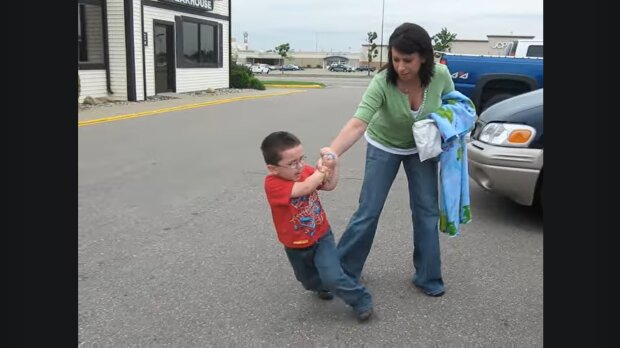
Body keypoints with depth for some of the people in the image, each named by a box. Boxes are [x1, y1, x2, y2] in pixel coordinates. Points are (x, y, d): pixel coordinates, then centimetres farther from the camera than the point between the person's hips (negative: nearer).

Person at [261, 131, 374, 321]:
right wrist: (323, 168, -32)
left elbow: (329, 185, -1)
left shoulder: (306, 171, -12)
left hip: (321, 235, 1)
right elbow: (305, 188, -42)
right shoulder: (273, 184, -30)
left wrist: (333, 167, -17)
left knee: (333, 277, -15)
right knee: (309, 280, 25)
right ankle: (322, 287, 57)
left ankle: (361, 301, 4)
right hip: (296, 246, -1)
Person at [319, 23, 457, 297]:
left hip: (421, 147, 3)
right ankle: (342, 271, 15)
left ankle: (427, 277, 20)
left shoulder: (440, 75, -25)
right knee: (368, 212, -2)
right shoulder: (382, 82, -34)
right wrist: (332, 152, -62)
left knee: (427, 211, 4)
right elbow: (358, 123, -46)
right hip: (384, 146, -2)